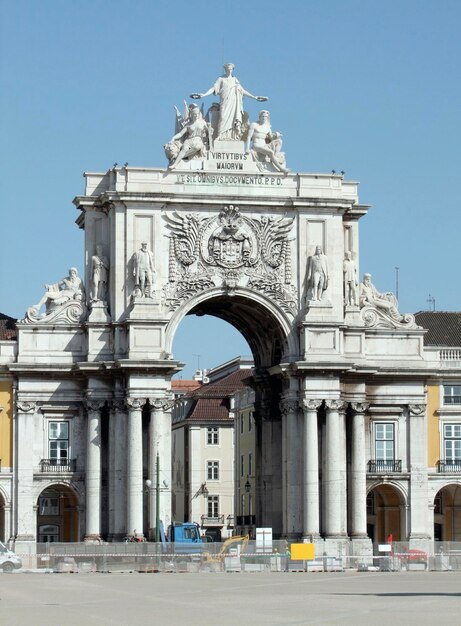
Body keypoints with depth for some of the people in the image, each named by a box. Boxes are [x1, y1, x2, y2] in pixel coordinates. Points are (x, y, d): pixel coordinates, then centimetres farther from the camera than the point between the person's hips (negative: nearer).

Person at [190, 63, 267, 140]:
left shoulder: (235, 79, 19)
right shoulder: (221, 79, 10)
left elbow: (242, 90, 21)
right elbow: (213, 88, 3)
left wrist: (254, 97, 18)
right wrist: (203, 95, -12)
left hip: (234, 103, 3)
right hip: (225, 102, -3)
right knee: (224, 118, -18)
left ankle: (232, 136, -15)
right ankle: (221, 136, -23)